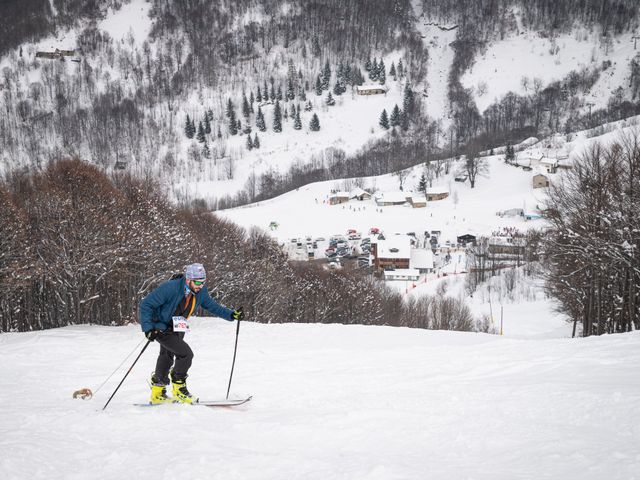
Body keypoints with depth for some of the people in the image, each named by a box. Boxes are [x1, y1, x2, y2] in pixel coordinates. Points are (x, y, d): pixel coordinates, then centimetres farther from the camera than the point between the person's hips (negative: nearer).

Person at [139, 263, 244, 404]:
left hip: (178, 329, 8)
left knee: (167, 359, 23)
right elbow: (146, 304, -25)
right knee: (186, 354, -20)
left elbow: (211, 305, 6)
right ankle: (179, 390, -2)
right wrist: (148, 328, -33)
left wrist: (231, 314, -6)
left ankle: (158, 394, 42)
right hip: (162, 328, -8)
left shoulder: (200, 292, -11)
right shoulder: (170, 288, -31)